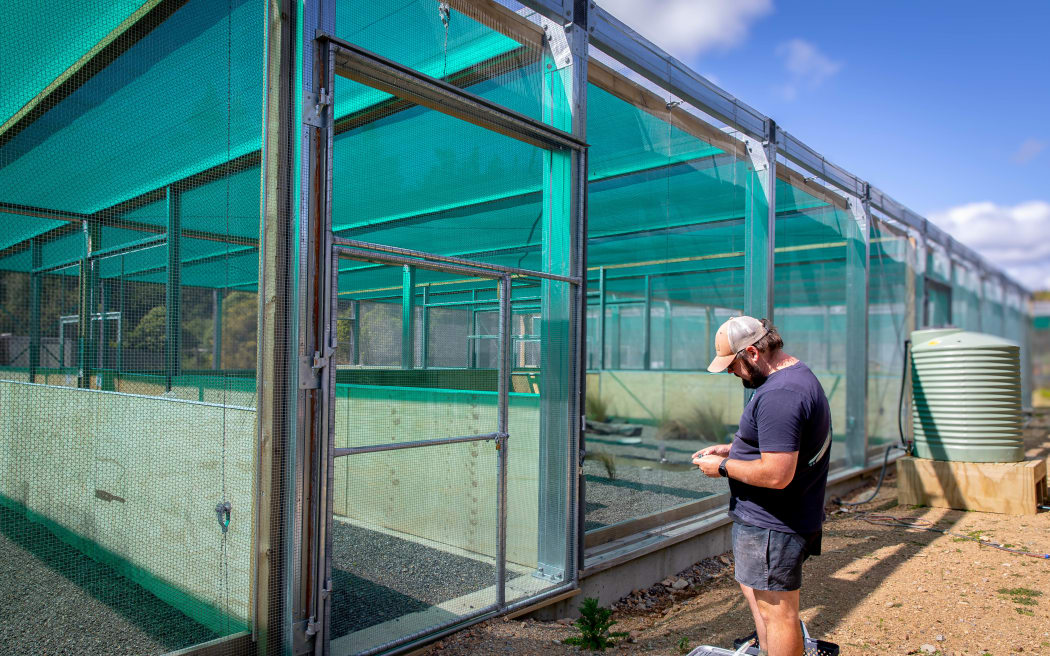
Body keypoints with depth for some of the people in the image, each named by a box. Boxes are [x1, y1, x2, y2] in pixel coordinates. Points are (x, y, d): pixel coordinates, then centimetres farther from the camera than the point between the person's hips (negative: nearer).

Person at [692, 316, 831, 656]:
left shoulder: (779, 395, -27)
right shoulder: (798, 374, 9)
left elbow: (776, 474, -31)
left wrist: (723, 467, -17)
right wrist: (729, 448, 10)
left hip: (772, 526, -11)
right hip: (764, 517, 11)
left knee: (776, 611, 3)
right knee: (754, 590, 26)